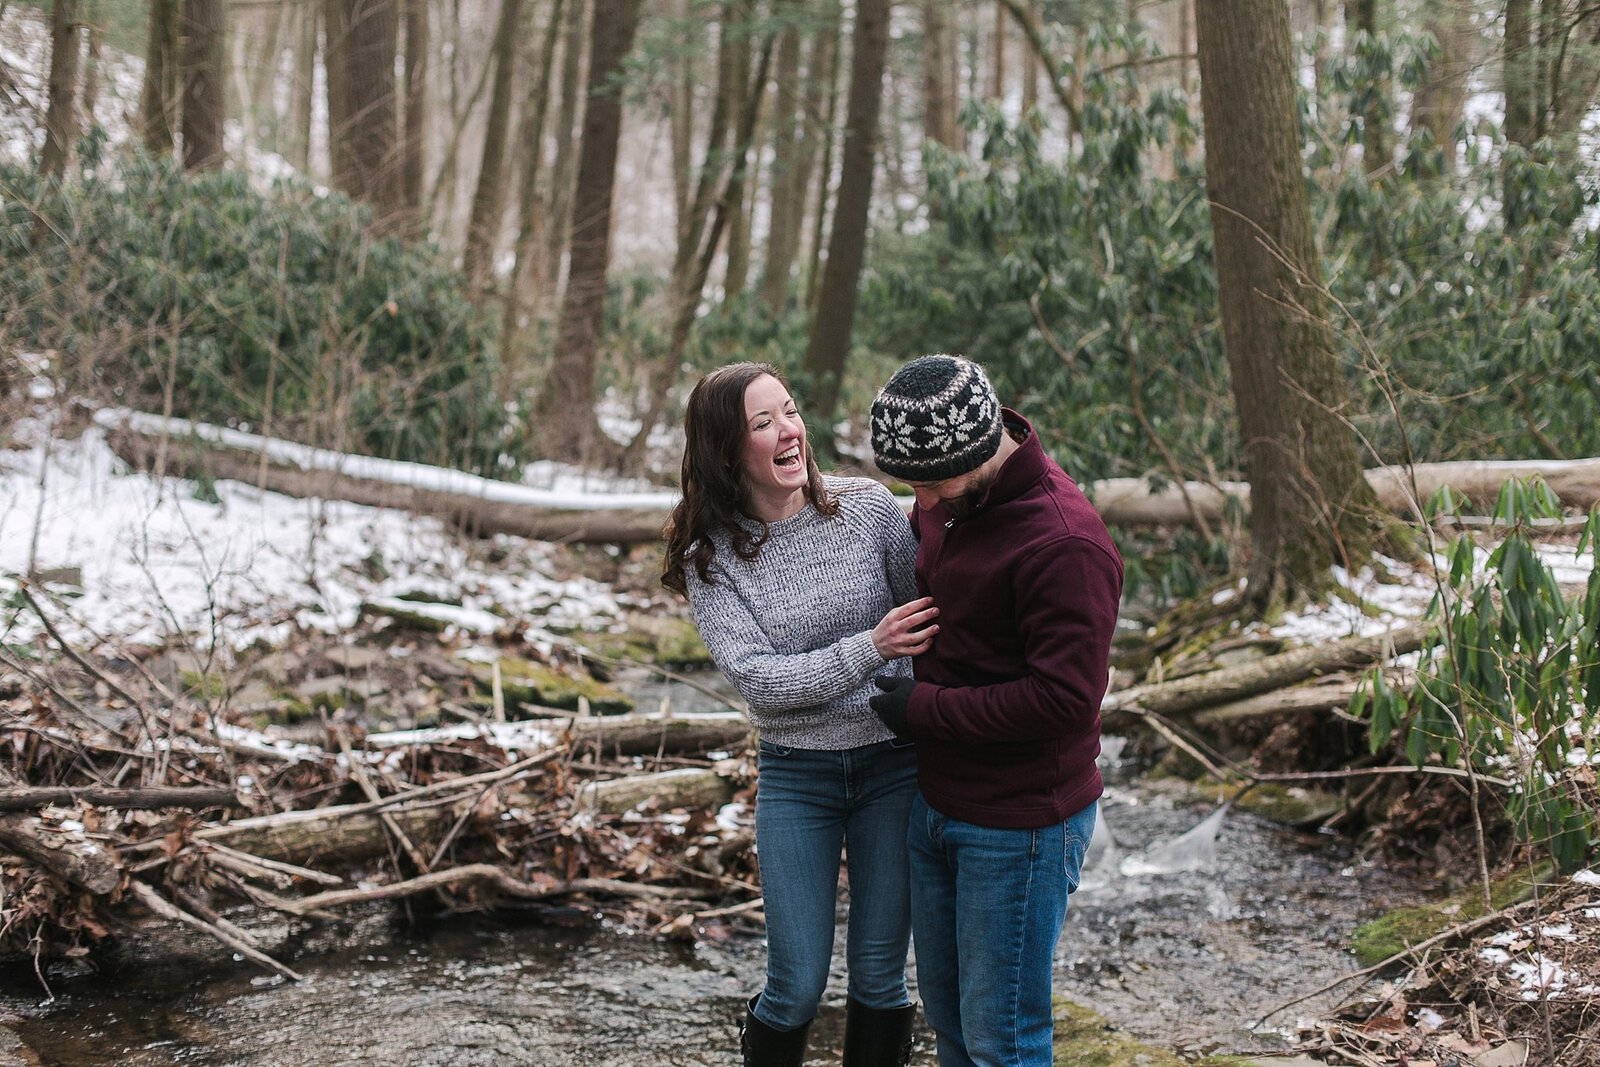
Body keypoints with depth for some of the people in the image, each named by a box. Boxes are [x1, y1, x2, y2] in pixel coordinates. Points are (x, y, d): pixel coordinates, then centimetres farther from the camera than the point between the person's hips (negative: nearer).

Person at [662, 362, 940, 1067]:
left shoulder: (869, 507, -5)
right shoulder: (710, 557, -6)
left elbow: (928, 619, 1)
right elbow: (758, 679, -15)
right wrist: (870, 649, -25)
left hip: (895, 763, 1)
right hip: (794, 775, 0)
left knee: (878, 973, 8)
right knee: (798, 983, 2)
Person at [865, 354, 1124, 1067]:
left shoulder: (1064, 543, -24)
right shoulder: (945, 502, 4)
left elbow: (1064, 699, -27)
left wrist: (924, 708, -19)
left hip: (1019, 827, -9)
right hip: (935, 802, 9)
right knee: (944, 1008, 19)